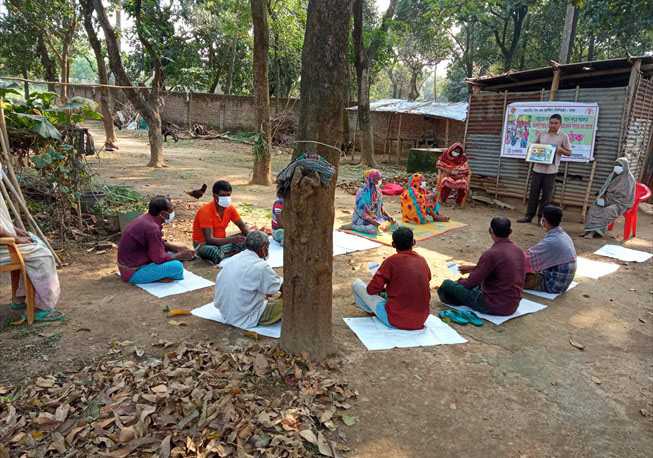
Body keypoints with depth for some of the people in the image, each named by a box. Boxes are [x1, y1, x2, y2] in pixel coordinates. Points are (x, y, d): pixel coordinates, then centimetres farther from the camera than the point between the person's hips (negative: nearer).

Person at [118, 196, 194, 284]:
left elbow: (160, 243, 17)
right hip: (133, 273, -10)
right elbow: (159, 258, -23)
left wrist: (177, 248, 6)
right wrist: (181, 256, -9)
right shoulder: (152, 228, -27)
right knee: (176, 266, -23)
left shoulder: (146, 218, 3)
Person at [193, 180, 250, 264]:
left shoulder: (230, 208, -3)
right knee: (212, 251, -39)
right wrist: (233, 239, -40)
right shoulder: (205, 211, -23)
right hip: (204, 244, -6)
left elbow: (243, 226, 7)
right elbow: (209, 240, -30)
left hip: (222, 242, 6)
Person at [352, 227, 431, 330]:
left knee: (357, 284, 11)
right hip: (421, 320, 6)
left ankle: (370, 309, 38)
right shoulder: (422, 261, 3)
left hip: (396, 320, -6)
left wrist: (383, 288, 13)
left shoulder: (392, 261, -13)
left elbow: (372, 289, -13)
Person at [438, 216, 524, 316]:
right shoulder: (518, 249, 1)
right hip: (513, 306, 8)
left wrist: (460, 281, 4)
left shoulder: (491, 254, -25)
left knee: (447, 284, -1)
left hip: (494, 307, -8)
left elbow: (470, 284, -19)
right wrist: (473, 268, 22)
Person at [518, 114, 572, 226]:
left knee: (547, 195, 1)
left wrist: (560, 150, -13)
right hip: (538, 168, 3)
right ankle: (529, 216, 14)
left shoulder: (563, 137, 2)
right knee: (533, 192, 6)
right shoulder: (541, 134, 9)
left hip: (551, 170, -2)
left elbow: (569, 153, 6)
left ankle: (541, 217, 12)